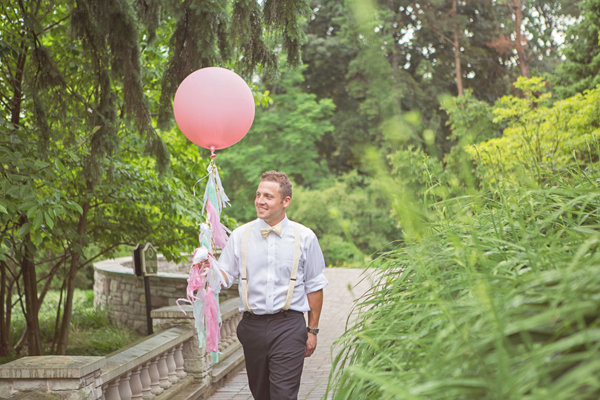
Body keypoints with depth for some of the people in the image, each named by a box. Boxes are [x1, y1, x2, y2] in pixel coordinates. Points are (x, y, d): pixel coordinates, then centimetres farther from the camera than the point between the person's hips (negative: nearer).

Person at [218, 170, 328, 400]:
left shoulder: (304, 237, 1)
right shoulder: (240, 236, 5)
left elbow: (314, 286, 5)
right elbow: (225, 277, 3)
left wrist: (312, 330, 5)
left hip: (289, 327, -3)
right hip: (252, 326, 3)